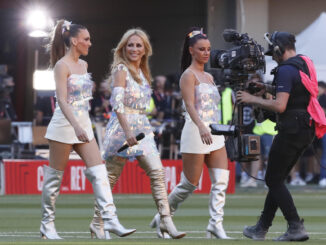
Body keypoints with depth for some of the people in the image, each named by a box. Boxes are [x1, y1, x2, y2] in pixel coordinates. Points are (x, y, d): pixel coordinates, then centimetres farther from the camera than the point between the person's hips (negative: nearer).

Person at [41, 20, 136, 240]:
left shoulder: (83, 65, 13)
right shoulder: (62, 66, -12)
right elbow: (62, 100, -21)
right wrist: (75, 126, -32)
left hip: (83, 126, 8)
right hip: (64, 124, -7)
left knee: (98, 171, -5)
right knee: (55, 176, 3)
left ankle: (110, 219, -12)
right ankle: (47, 224, 14)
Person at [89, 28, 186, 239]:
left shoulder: (142, 72, 16)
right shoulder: (121, 69, -7)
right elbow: (117, 103, -18)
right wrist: (127, 132, -26)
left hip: (142, 128, 7)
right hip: (123, 128, -7)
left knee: (157, 172, -7)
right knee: (111, 177, 0)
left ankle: (166, 221, -11)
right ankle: (97, 223, 10)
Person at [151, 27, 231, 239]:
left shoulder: (209, 77, 17)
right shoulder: (188, 75, -7)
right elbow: (190, 105, -21)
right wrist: (201, 127, -35)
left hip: (214, 133, 7)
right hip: (196, 132, -7)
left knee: (221, 180, -7)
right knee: (190, 184, -1)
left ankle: (216, 225, -8)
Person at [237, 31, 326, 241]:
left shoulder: (286, 70, -16)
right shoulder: (306, 63, 14)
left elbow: (280, 106, -23)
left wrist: (252, 99, -12)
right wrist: (268, 88, 20)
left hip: (292, 129, -10)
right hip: (307, 129, 10)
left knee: (274, 180, -3)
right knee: (278, 179, 16)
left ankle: (296, 227, -10)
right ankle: (262, 228, 22)